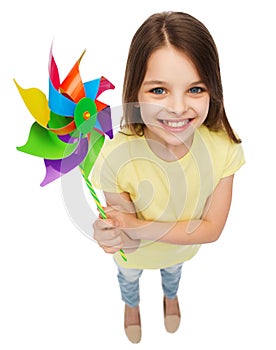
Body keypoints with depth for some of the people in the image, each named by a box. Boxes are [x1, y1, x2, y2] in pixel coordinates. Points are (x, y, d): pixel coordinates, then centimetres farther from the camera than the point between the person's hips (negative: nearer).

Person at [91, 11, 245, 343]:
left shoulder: (224, 146, -34)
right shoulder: (116, 158, -41)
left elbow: (212, 228, -27)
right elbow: (128, 238, -27)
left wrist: (139, 227, -40)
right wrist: (117, 236, -52)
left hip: (182, 248, 2)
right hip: (134, 253, -1)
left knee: (174, 270, 38)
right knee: (128, 277, 34)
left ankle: (170, 295, 77)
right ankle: (131, 304, 73)